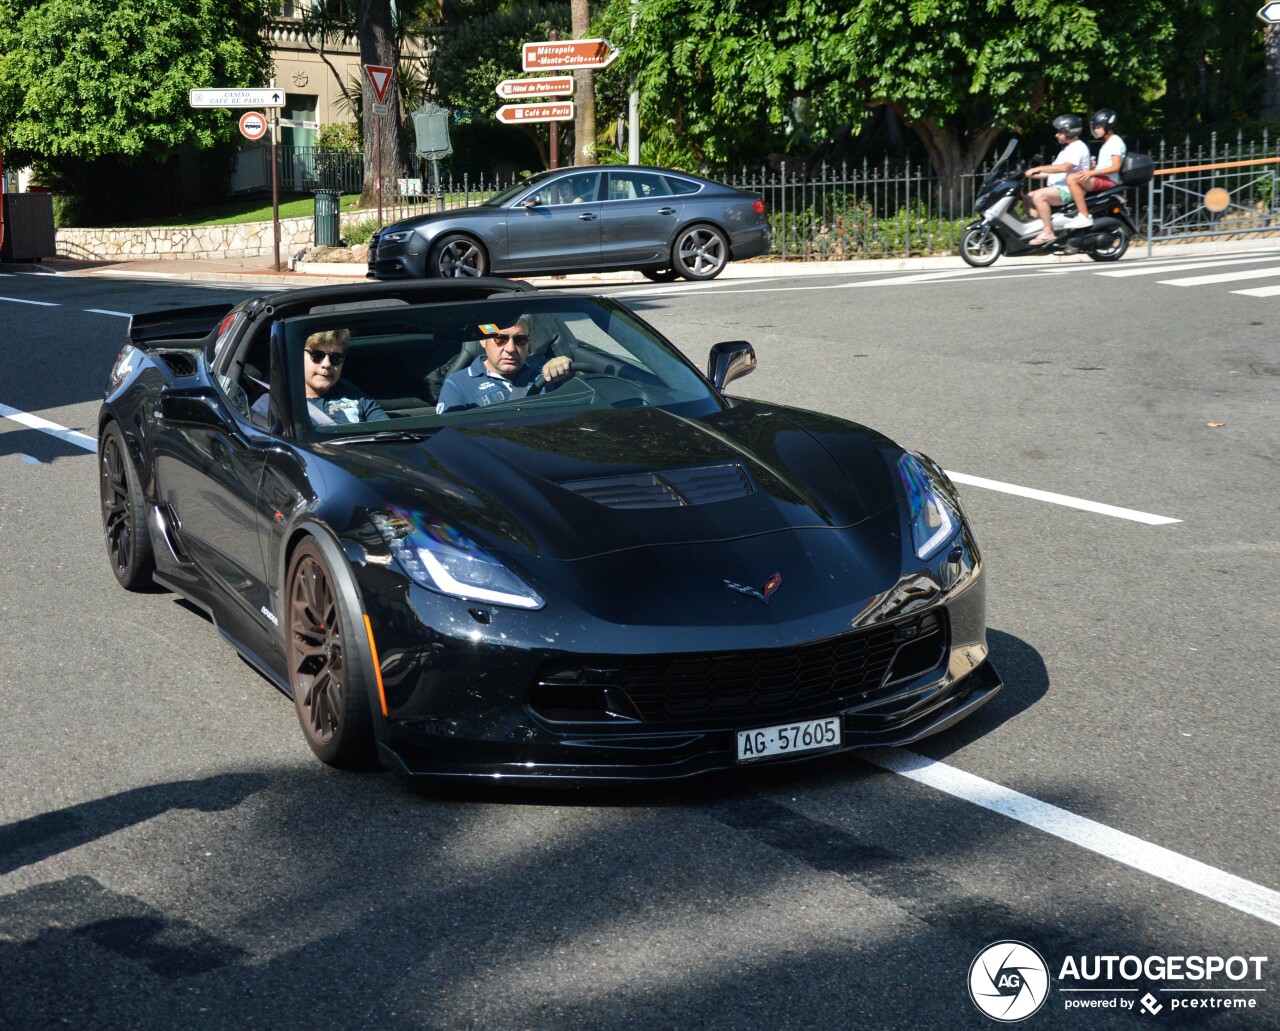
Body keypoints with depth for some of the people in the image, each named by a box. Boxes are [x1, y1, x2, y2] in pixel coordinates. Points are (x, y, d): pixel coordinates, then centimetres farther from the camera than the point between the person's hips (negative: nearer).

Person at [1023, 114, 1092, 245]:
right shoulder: (1067, 149, 23)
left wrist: (1039, 168, -26)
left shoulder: (1078, 147, -11)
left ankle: (1048, 232, -29)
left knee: (1039, 196, -30)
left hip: (1070, 190, -11)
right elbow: (1054, 171, 23)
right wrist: (1032, 174, 12)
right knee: (1030, 197, 6)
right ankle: (1039, 227, -2)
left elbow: (1064, 167, -28)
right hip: (1058, 188, 11)